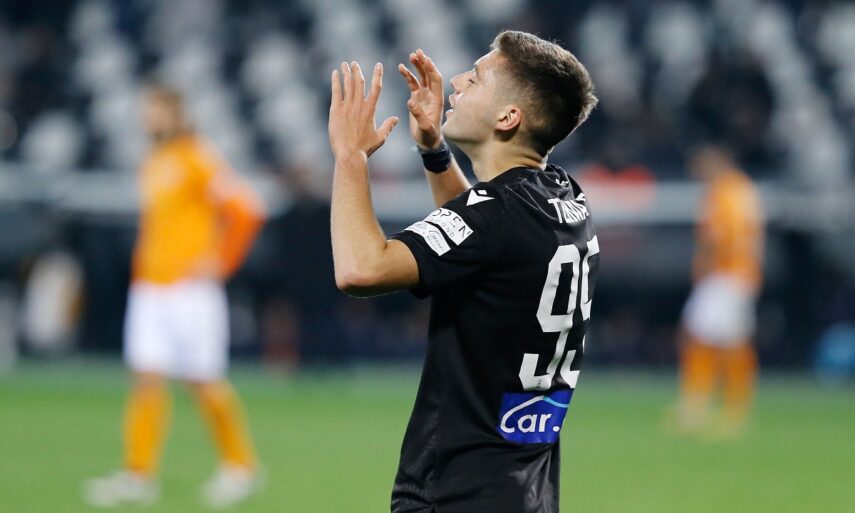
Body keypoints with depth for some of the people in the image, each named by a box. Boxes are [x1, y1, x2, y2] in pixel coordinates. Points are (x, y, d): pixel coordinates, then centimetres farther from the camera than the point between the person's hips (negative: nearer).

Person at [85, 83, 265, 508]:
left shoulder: (197, 160, -10)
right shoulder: (152, 164, 15)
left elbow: (245, 210, -16)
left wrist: (220, 263, -14)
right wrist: (145, 266, 17)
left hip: (191, 287, -7)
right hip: (150, 288, 7)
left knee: (204, 381, -2)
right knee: (147, 375, -2)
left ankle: (241, 465, 13)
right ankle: (139, 475, -3)